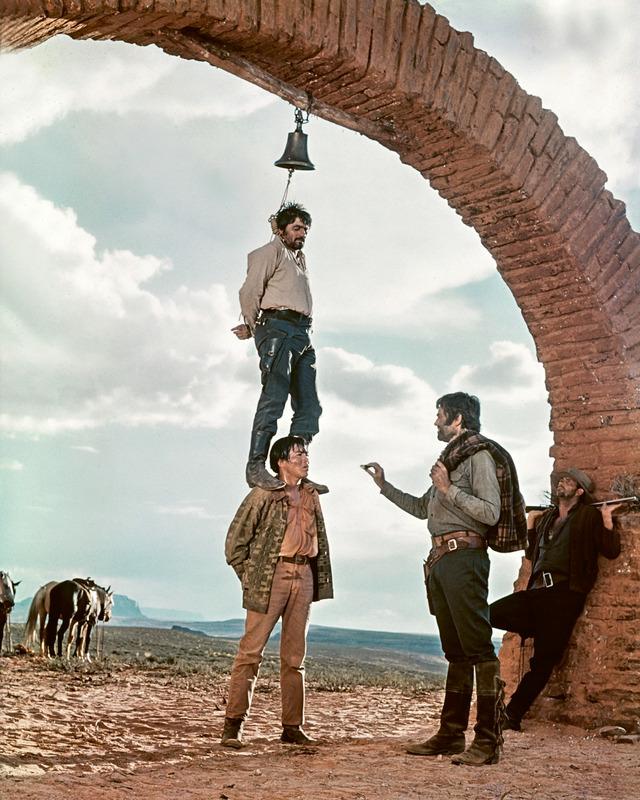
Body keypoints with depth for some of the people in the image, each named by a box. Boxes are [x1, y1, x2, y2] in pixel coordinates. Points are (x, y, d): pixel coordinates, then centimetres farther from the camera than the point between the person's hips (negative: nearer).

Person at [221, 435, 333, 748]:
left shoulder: (311, 495, 15)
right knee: (251, 650, -7)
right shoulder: (263, 495, -4)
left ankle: (292, 727, 15)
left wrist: (321, 581, 14)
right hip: (272, 575, -6)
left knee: (294, 656, 9)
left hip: (304, 577, 6)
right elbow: (235, 541, -2)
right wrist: (252, 578, -2)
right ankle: (233, 725, -2)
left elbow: (321, 539, 21)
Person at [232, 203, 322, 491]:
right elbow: (249, 291, -4)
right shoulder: (272, 251, 7)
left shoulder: (300, 259, 32)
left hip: (301, 335, 8)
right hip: (278, 328, -8)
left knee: (309, 406, 0)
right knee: (274, 396, -21)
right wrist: (253, 327, 5)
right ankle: (256, 467, -25)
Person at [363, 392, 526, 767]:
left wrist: (449, 489, -13)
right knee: (456, 652, 10)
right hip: (441, 560, 9)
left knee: (478, 648, -10)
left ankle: (489, 741, -9)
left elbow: (491, 513, -13)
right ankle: (451, 735, 14)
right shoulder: (450, 458, 23)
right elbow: (422, 508, 33)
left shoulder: (479, 455, -3)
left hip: (464, 556, -9)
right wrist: (384, 485, 33)